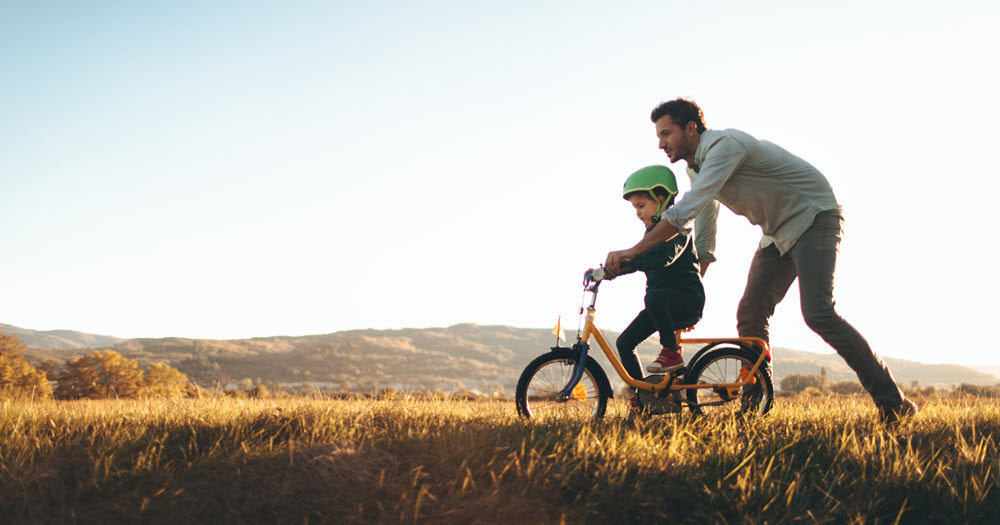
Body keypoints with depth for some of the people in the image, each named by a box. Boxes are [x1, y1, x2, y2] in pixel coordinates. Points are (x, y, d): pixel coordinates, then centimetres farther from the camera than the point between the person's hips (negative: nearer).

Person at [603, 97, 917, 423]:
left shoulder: (725, 145, -24)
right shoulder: (696, 167, 7)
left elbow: (685, 211, -34)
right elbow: (704, 241, 17)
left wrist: (633, 252, -33)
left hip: (814, 219, -9)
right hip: (778, 234, 9)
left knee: (817, 313, -21)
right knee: (749, 315, -2)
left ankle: (891, 400, -13)